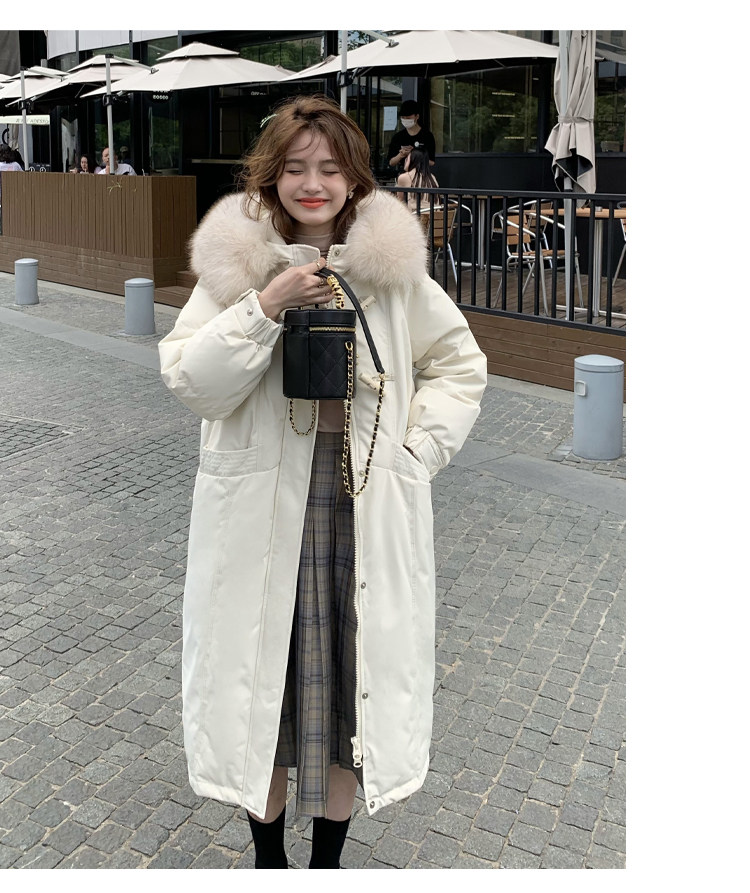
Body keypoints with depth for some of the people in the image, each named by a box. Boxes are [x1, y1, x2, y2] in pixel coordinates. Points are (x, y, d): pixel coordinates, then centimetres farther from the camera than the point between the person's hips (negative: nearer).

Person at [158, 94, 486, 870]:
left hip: (369, 513, 1)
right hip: (261, 510, 0)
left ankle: (329, 856, 34)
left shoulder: (393, 267, 2)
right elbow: (190, 384, -7)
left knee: (355, 678, 10)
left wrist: (418, 450, -1)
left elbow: (460, 365, 11)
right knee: (261, 679, 10)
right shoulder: (234, 264, 0)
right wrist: (264, 307, -17)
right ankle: (268, 854, 35)